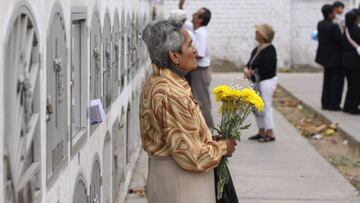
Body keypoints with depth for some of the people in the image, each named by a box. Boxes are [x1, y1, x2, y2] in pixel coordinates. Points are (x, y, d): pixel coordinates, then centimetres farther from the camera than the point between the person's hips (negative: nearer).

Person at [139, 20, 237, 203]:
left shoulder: (154, 83, 6)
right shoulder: (172, 95, -26)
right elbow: (191, 156, -24)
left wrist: (211, 141, 7)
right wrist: (222, 147, -8)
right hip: (180, 187, -10)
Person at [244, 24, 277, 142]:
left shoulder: (269, 49, -16)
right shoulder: (257, 49, 11)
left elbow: (267, 67, -23)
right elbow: (251, 63, 11)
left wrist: (253, 72, -19)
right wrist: (247, 69, -10)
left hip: (267, 81, -10)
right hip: (258, 81, 10)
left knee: (266, 106, -6)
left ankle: (270, 134, 1)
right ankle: (262, 132, 23)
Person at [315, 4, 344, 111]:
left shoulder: (320, 24, 0)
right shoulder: (333, 27, -25)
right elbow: (341, 41, -20)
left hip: (326, 57, 8)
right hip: (336, 58, -8)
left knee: (328, 80, 17)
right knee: (337, 81, 4)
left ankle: (325, 103, 20)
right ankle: (334, 104, 6)